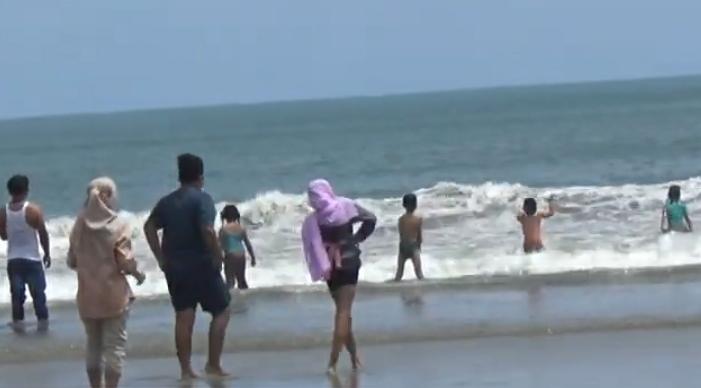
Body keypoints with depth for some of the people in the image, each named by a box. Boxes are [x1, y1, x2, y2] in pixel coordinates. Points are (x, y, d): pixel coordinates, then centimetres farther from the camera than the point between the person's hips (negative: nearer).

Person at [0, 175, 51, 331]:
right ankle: (43, 321, 14)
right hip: (32, 258, -3)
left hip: (13, 259, 3)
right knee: (38, 292, 9)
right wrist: (47, 253, 4)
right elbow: (43, 234, -9)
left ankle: (18, 321, 12)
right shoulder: (33, 210, -16)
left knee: (16, 292, 10)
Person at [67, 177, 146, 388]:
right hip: (113, 294, -4)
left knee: (93, 344, 15)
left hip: (87, 296, 4)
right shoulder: (118, 225, -11)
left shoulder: (79, 225, 1)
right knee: (115, 345, 1)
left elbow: (72, 262, 7)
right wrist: (138, 274, 6)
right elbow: (125, 261, -14)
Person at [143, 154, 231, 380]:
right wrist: (218, 257, -12)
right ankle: (213, 364, 1)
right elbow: (207, 230, -23)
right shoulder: (202, 199, -12)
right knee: (221, 311, 6)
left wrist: (161, 258, 13)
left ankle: (185, 370, 8)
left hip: (175, 268, 6)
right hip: (201, 265, -6)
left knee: (183, 317, 9)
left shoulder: (167, 202, 9)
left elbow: (149, 227, 12)